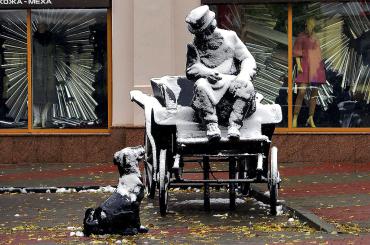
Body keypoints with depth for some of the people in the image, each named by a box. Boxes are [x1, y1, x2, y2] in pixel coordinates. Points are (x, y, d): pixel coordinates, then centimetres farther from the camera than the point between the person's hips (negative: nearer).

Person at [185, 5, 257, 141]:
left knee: (246, 85, -32)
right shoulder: (194, 46, 12)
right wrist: (207, 72, -23)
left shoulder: (230, 37, 12)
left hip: (233, 81, 1)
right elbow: (191, 69, -1)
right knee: (201, 85, -35)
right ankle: (211, 125, -40)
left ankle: (234, 125, -36)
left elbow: (248, 59, 9)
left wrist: (244, 75, -13)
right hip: (211, 87, -1)